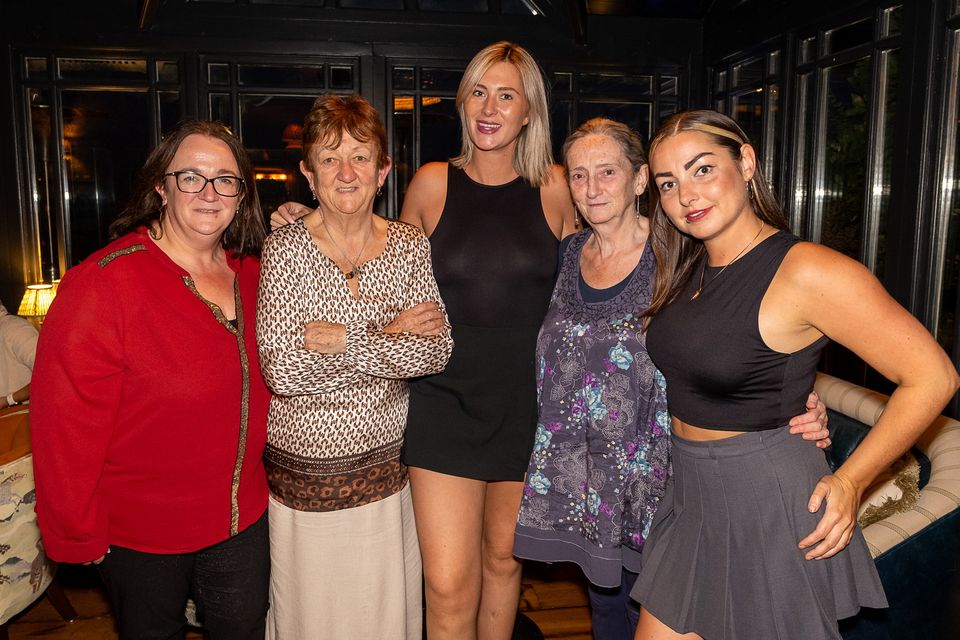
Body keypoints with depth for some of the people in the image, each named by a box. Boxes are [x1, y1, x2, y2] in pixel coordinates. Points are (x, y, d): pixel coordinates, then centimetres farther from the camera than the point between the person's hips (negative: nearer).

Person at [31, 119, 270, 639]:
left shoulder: (251, 273, -1)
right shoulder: (104, 282, -21)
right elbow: (66, 423, -18)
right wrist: (77, 536, -12)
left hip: (243, 520, 5)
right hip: (139, 535, -5)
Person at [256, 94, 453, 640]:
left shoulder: (410, 245, -1)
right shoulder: (286, 248, -10)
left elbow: (436, 352, -9)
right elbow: (282, 370, -19)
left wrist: (344, 341, -20)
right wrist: (390, 336, -17)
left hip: (387, 465, 2)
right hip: (305, 470, -2)